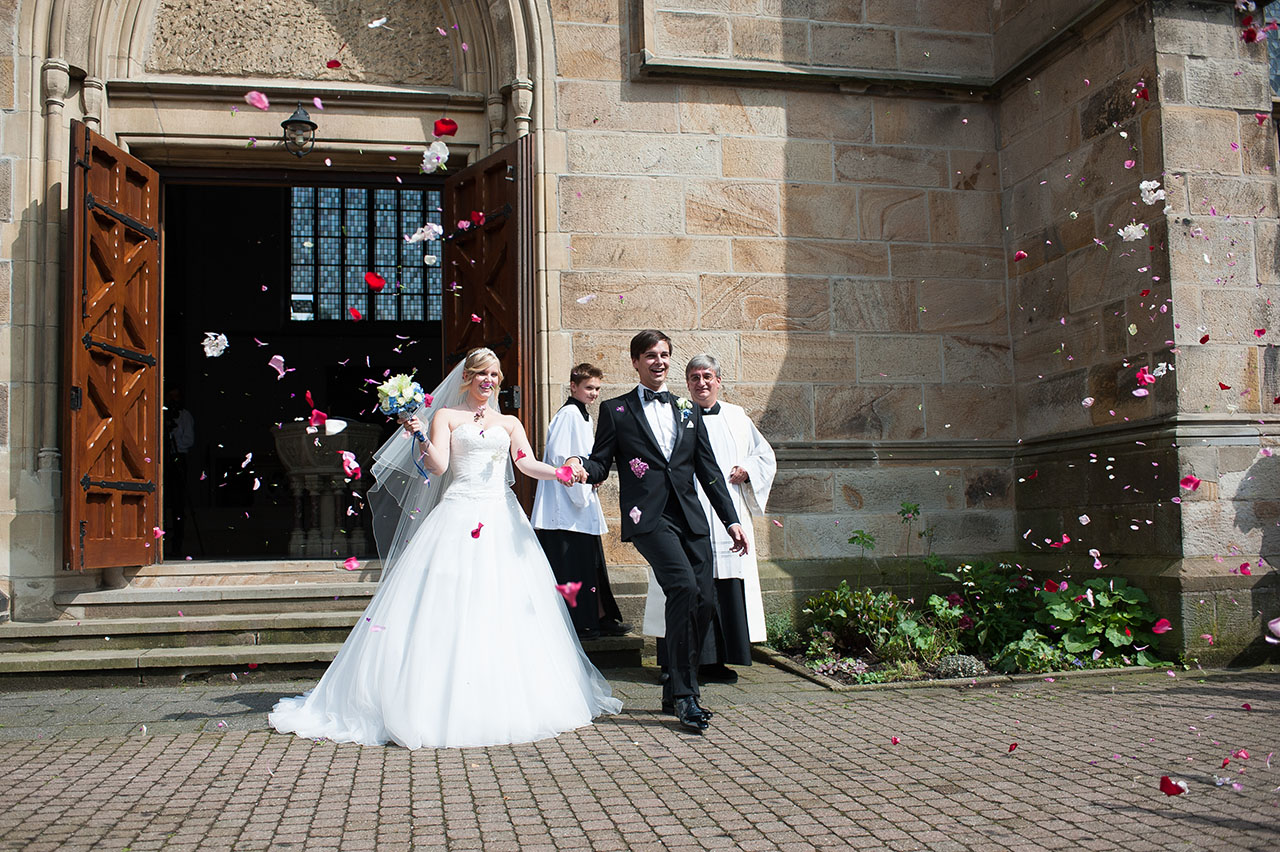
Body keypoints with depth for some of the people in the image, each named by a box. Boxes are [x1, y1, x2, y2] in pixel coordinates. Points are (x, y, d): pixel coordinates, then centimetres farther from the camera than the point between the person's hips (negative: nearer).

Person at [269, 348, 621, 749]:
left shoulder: (509, 423, 19)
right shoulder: (445, 416, 11)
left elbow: (527, 464, 5)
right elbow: (438, 465, -2)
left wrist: (561, 472, -13)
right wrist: (419, 434, -18)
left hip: (503, 520, 3)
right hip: (458, 517, -3)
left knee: (505, 609, -1)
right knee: (446, 608, -8)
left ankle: (505, 703, 8)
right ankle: (442, 705, -1)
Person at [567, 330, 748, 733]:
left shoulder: (689, 410, 20)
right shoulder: (616, 410, 10)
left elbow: (709, 470, 18)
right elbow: (601, 462, 5)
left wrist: (731, 519, 13)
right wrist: (583, 468, -19)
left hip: (690, 516, 5)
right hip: (648, 516, -5)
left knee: (705, 600, -1)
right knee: (684, 587, -23)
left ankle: (675, 693, 17)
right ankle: (685, 695, -13)